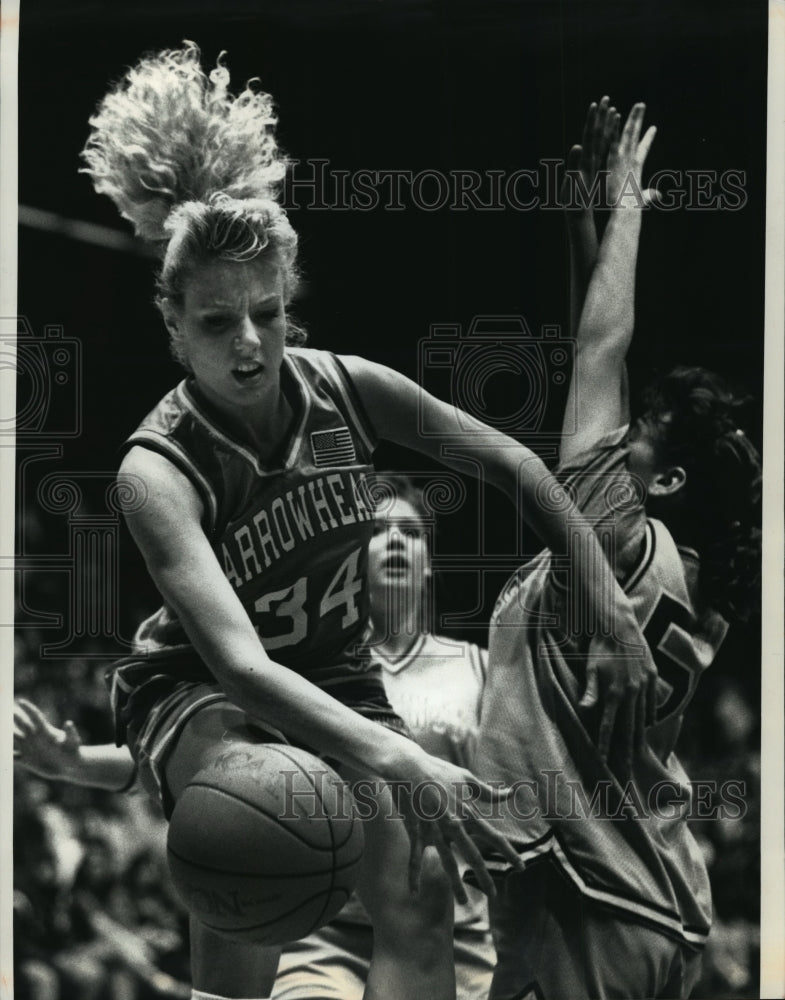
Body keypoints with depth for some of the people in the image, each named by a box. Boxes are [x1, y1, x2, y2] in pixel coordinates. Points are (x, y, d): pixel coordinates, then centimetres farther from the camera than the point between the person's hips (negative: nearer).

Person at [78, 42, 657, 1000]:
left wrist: (612, 612, -6)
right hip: (194, 693, -4)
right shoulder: (158, 470, -29)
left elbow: (508, 462, -1)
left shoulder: (346, 389, -16)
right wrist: (397, 763, -54)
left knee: (422, 888, -19)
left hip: (332, 680, 4)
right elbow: (239, 663, -42)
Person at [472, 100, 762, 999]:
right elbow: (603, 363, 13)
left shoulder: (618, 546, -13)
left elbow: (603, 349, -11)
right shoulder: (677, 571, 9)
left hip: (584, 905, -9)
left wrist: (624, 206, -1)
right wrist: (584, 214, 15)